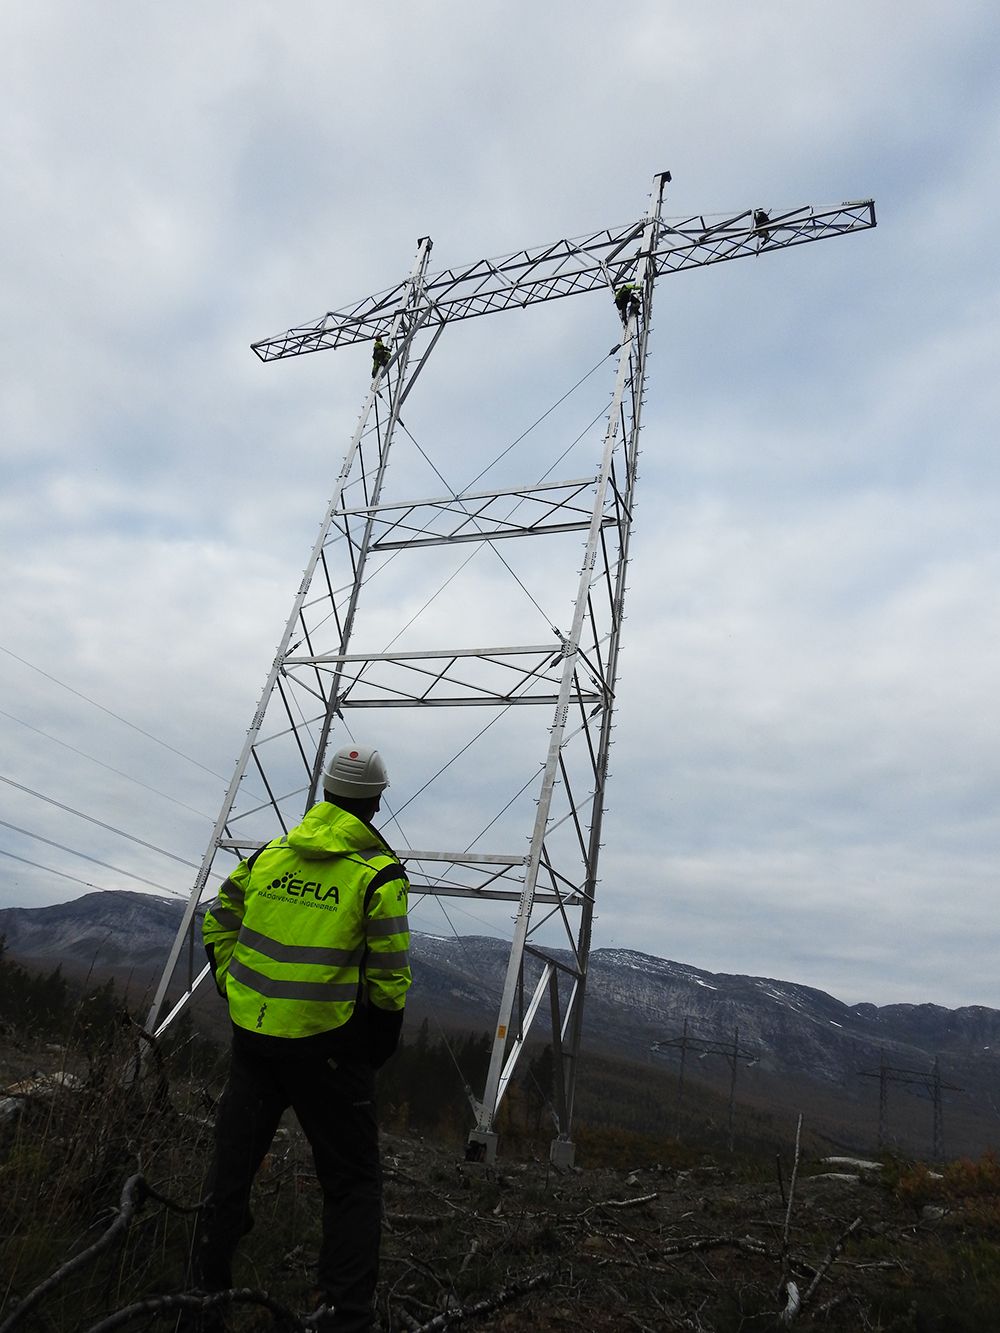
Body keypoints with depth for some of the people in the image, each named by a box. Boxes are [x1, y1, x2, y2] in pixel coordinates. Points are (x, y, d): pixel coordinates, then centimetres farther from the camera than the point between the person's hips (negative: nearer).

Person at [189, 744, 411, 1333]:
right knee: (353, 1180, 12)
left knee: (232, 1165, 21)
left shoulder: (268, 854, 3)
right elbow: (389, 976, -13)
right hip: (326, 1046, -5)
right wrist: (381, 1045, 2)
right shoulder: (380, 873, -12)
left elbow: (218, 927, 11)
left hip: (252, 1036, 5)